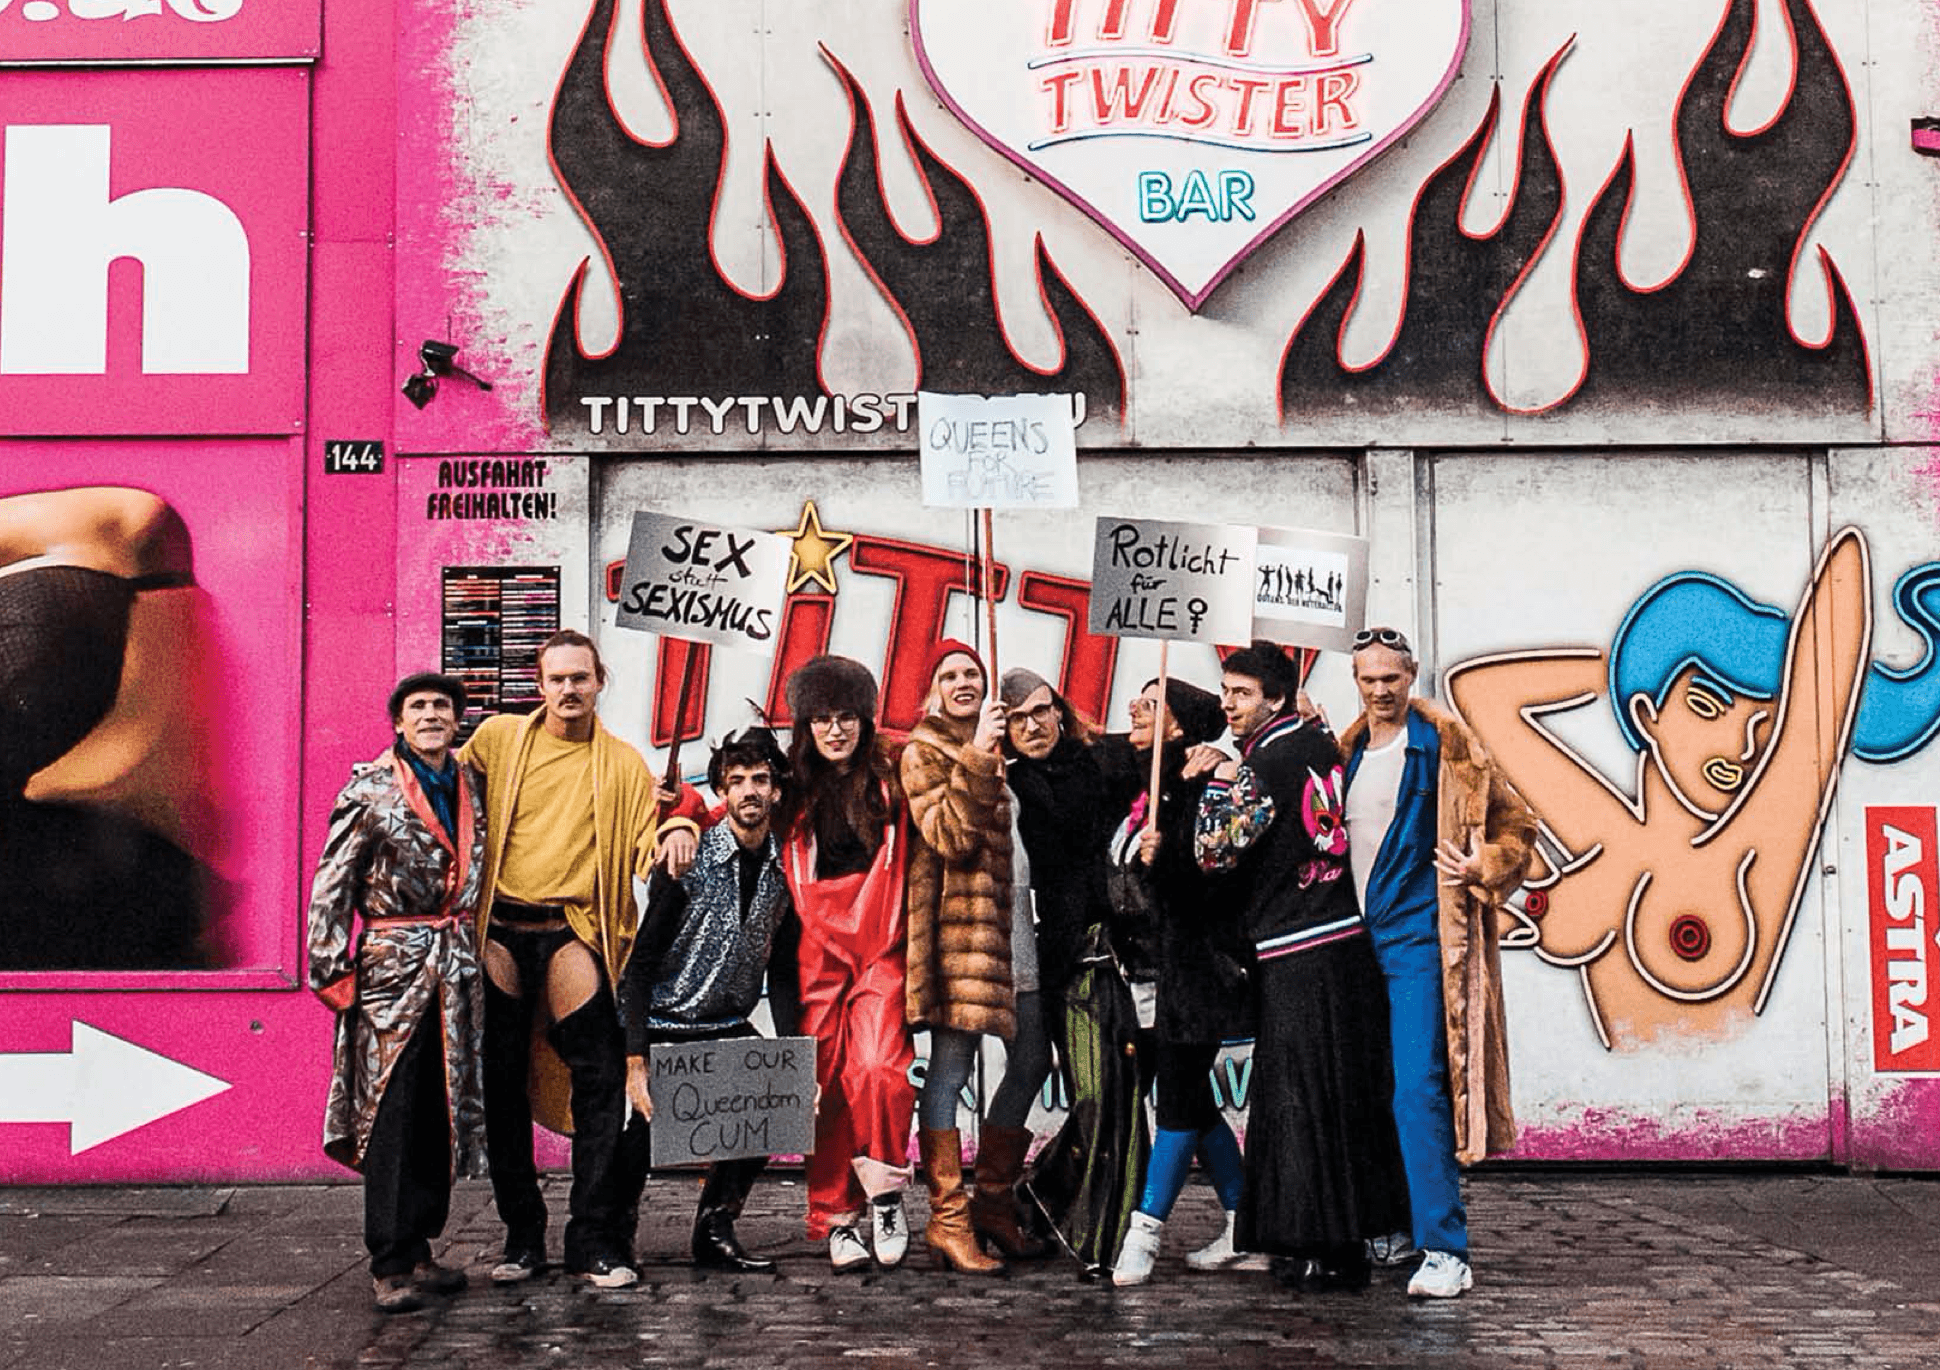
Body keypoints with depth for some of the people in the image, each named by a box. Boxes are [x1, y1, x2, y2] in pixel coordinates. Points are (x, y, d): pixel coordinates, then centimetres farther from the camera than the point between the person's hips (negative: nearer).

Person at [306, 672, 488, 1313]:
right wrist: (331, 968, -8)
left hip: (455, 970, 5)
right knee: (389, 1115, -6)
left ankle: (419, 1250, 17)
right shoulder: (370, 790, -3)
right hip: (392, 965, -5)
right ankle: (391, 1266, -1)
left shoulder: (471, 786, 12)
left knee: (442, 1114, 7)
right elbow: (331, 885, -3)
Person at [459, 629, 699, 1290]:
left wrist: (676, 832, -14)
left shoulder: (622, 764, 9)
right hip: (501, 932, 1)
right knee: (503, 1086, 6)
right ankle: (522, 1237, 19)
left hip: (574, 933, -1)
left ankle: (595, 1243, 0)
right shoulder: (498, 738, 8)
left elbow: (645, 848, 6)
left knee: (601, 1083, -8)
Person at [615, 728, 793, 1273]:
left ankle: (715, 1229, 3)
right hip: (664, 1026, -4)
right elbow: (641, 962, -14)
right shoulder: (687, 860, -15)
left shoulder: (785, 869, -1)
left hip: (728, 1027, 4)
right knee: (646, 1135, -9)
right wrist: (635, 1059, -20)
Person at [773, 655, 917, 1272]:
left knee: (878, 1070, -17)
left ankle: (883, 1192, 1)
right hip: (817, 950, 1)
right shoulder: (794, 791, 10)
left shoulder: (889, 782, 8)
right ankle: (836, 1218, 7)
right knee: (825, 1087, -2)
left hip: (881, 949, -1)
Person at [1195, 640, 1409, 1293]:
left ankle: (1327, 1249, 0)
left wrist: (1220, 783, -1)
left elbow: (1216, 850, -15)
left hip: (1299, 954, -8)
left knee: (1305, 1096, -3)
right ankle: (1354, 1230, 21)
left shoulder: (1268, 761, -14)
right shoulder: (1319, 741, 11)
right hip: (1347, 938, 9)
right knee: (1345, 1091, 13)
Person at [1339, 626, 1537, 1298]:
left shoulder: (1446, 746, -4)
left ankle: (1445, 1251, -12)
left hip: (1417, 940, -7)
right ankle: (1395, 1228, 25)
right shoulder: (1347, 752, 14)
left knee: (1418, 1090, -14)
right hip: (1358, 940, 7)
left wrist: (1483, 869, -18)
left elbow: (1515, 823, -2)